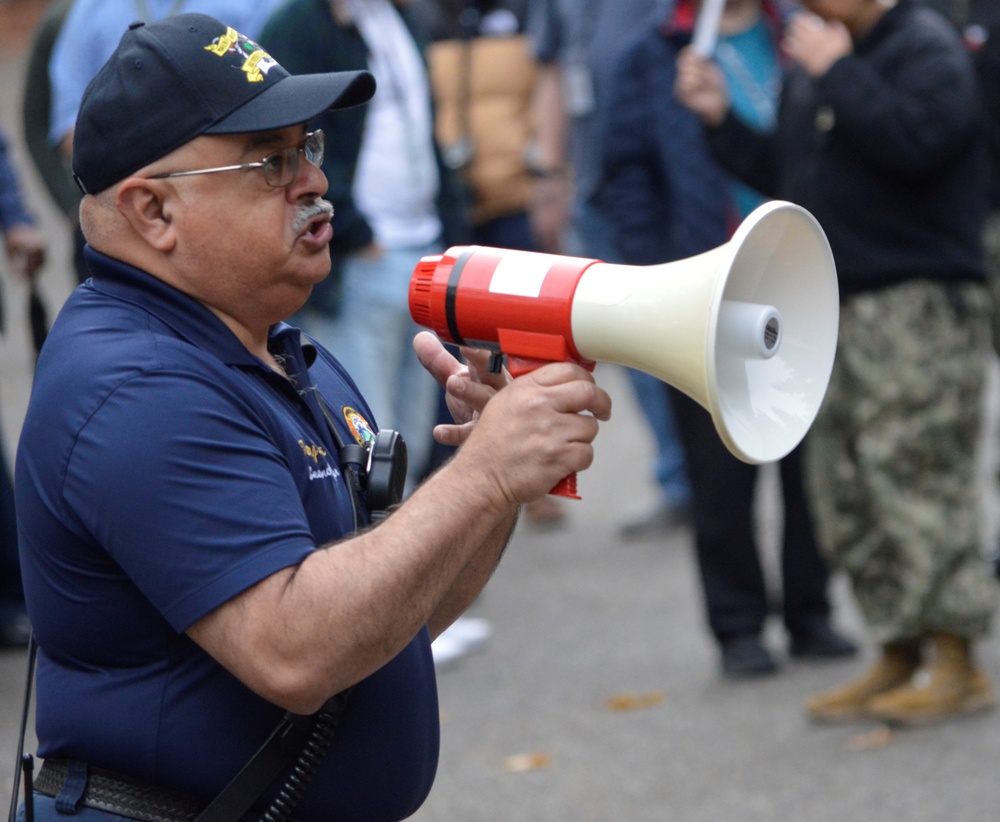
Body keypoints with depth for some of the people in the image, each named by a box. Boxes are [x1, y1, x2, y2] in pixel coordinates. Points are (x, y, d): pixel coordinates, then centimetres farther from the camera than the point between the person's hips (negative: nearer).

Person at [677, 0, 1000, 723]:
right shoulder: (810, 65, 17)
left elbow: (916, 140, -26)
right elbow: (785, 176, 23)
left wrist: (837, 72, -19)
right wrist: (720, 118, 12)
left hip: (918, 306, -9)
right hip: (836, 305, 9)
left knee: (917, 478, -9)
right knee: (848, 498, 9)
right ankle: (897, 657, 18)